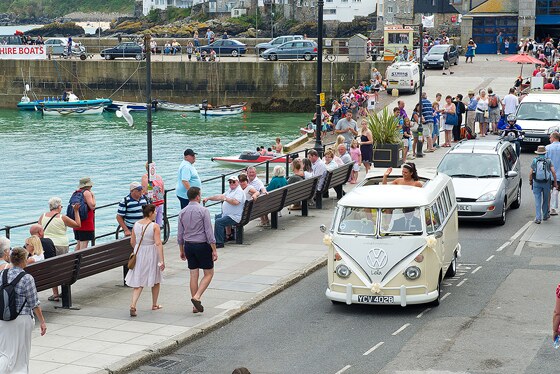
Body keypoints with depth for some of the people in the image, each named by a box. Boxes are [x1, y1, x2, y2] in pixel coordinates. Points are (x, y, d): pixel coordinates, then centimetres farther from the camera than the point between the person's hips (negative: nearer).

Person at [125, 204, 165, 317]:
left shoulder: (136, 224, 0)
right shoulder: (154, 226, -15)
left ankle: (133, 305, -12)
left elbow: (132, 242, 7)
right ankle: (154, 305, 30)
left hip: (138, 254, 4)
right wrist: (161, 260, -19)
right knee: (155, 280, 18)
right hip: (151, 254, -4)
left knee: (138, 282, 7)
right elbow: (158, 243, -20)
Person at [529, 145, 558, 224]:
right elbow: (553, 172, -5)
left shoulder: (534, 161, 2)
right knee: (545, 199, 16)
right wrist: (555, 182, 1)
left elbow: (531, 173, -1)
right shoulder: (548, 161, 3)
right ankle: (545, 215, 29)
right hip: (546, 182, 1)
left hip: (536, 183, -1)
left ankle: (538, 218, -8)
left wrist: (530, 182, 11)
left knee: (537, 200, 0)